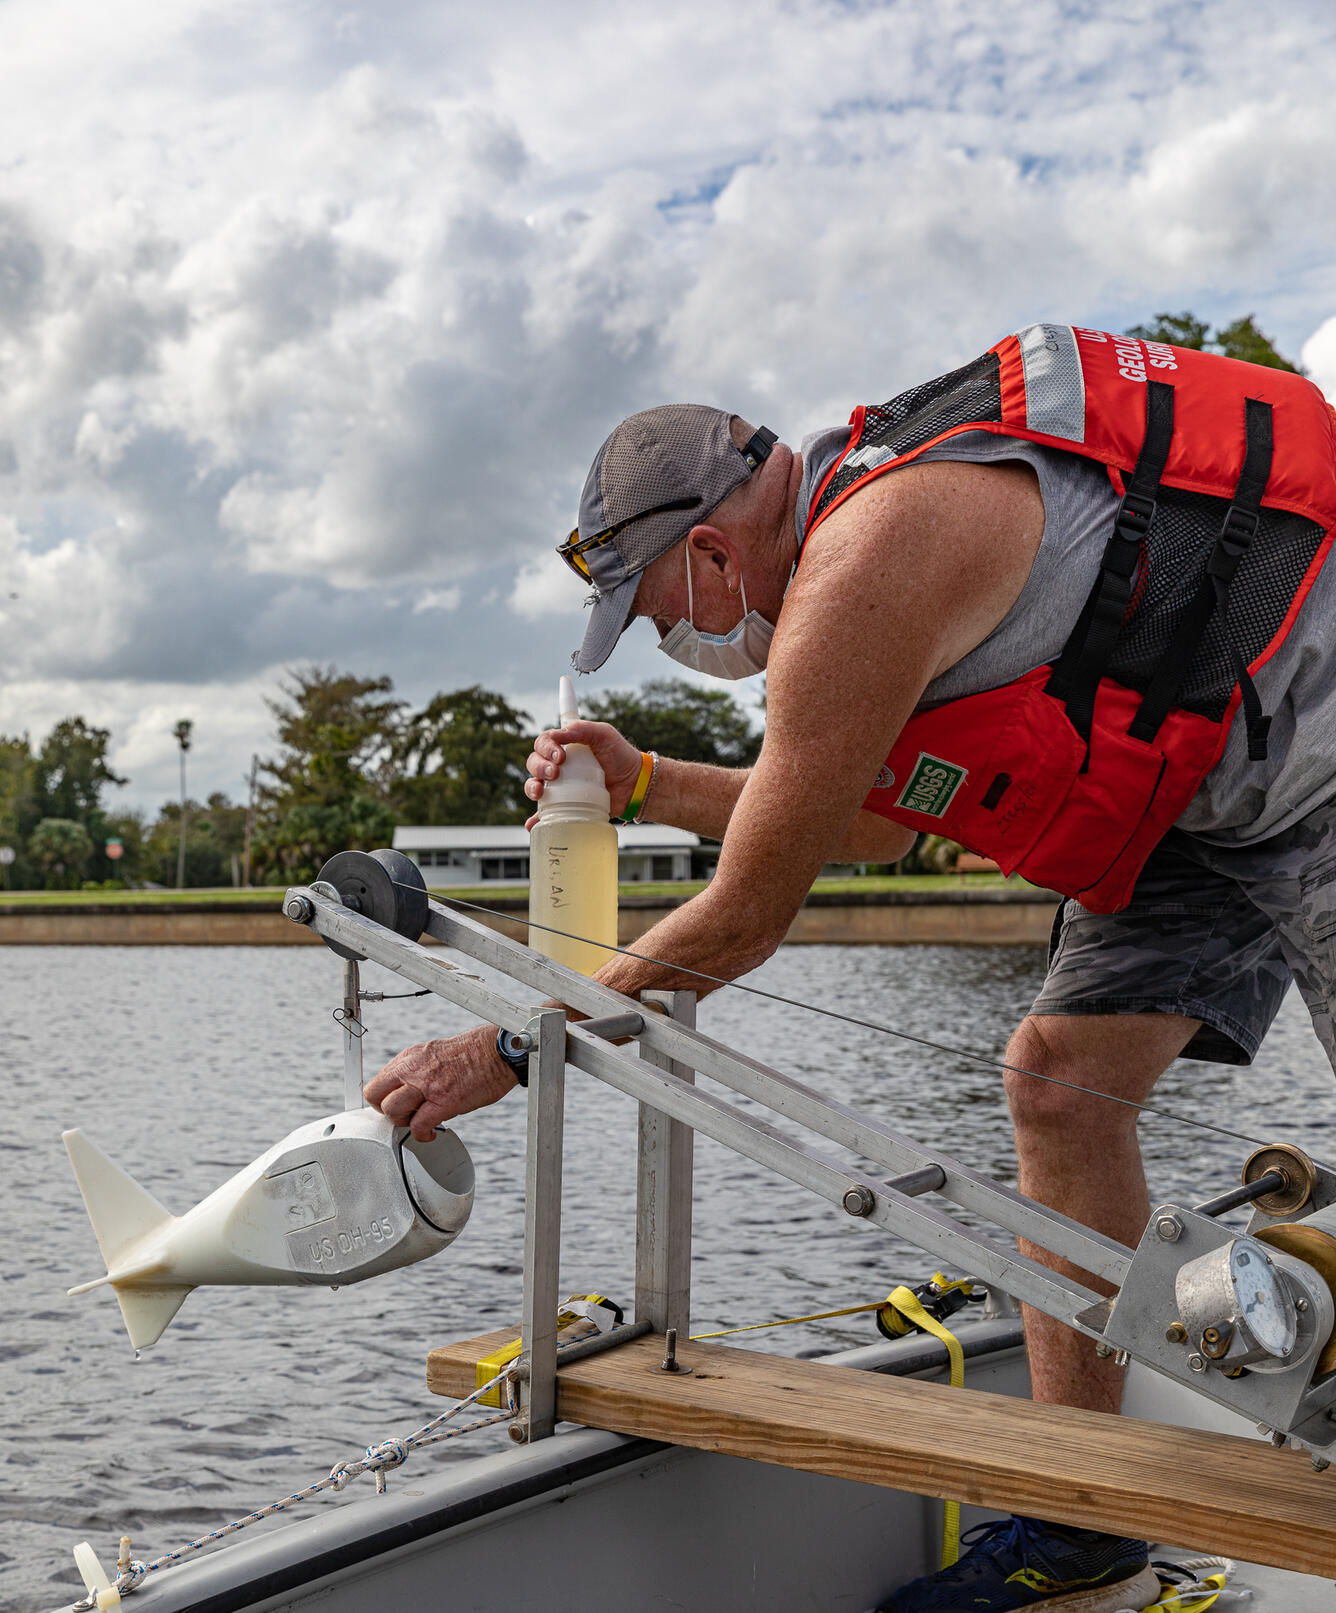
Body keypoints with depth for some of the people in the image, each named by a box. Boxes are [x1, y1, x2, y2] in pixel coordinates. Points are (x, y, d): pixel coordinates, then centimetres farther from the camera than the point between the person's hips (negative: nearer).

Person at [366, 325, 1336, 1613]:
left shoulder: (863, 568, -25)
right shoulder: (857, 519, 7)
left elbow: (739, 926, -19)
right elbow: (870, 822, 20)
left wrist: (505, 1049, -9)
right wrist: (646, 783, 15)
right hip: (1208, 783, 10)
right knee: (1061, 1074, 2)